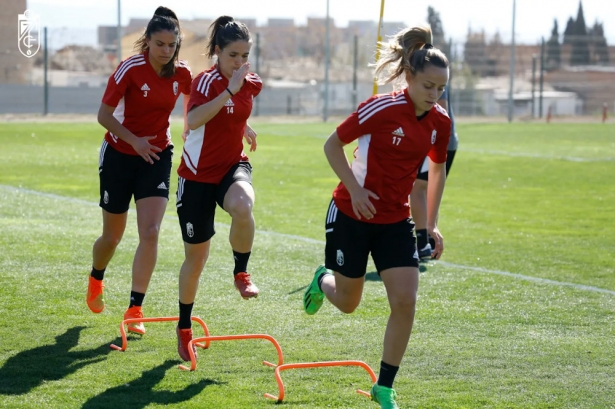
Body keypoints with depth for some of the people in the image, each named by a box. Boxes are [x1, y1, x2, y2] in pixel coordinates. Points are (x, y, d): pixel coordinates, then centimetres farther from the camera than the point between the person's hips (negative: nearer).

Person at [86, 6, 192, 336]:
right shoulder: (130, 69, -18)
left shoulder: (181, 73, -5)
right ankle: (95, 280, 43)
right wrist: (134, 140, -26)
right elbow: (104, 115, -16)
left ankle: (135, 309, -9)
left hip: (157, 157, 2)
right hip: (120, 156, -2)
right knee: (112, 236, 10)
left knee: (150, 232, -14)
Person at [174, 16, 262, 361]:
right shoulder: (208, 80, -17)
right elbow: (194, 120, -39)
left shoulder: (252, 84, 1)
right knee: (196, 258, 6)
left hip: (233, 166, 3)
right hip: (198, 175, -3)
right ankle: (184, 328, 27)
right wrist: (229, 89, -42)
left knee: (242, 206, -36)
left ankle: (242, 273, -12)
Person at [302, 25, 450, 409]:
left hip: (395, 220, 4)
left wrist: (431, 223, 10)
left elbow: (438, 168, 12)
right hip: (352, 214, -4)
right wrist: (355, 189, -20)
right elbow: (333, 144, -11)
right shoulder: (382, 108, -22)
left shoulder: (440, 122, -6)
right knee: (347, 302, 10)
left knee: (405, 302, -11)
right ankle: (323, 279, 48)